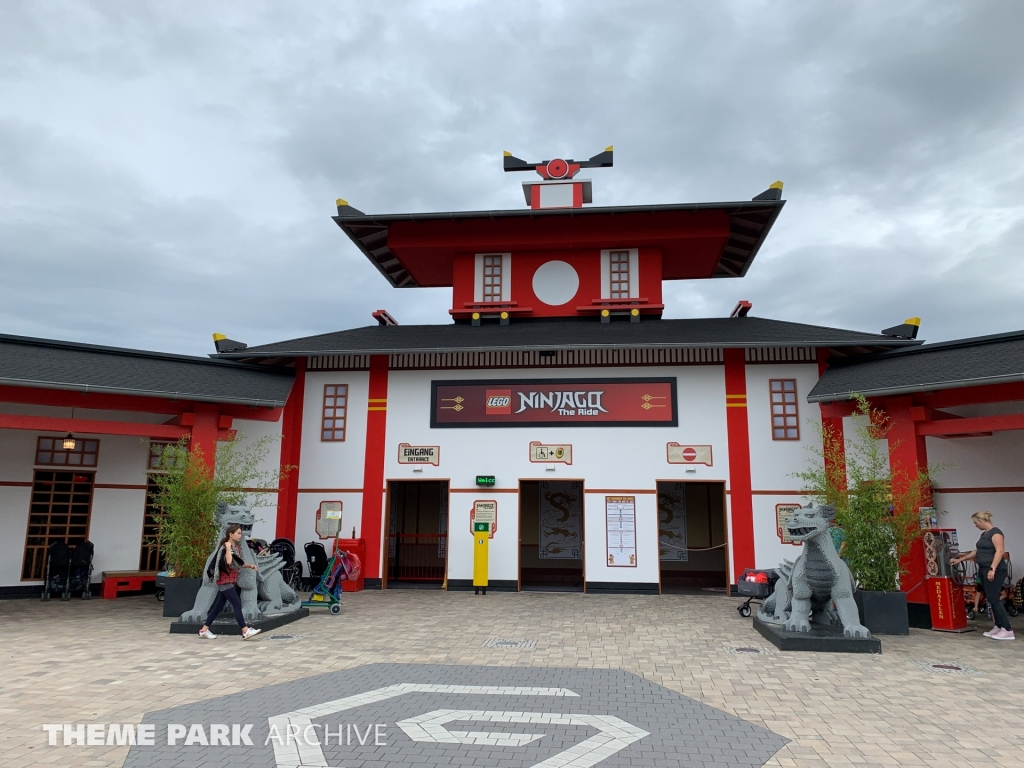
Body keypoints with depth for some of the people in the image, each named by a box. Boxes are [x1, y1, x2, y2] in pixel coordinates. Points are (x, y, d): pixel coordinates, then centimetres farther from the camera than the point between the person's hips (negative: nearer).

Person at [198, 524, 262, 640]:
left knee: (218, 606, 13)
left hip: (231, 581, 9)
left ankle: (204, 630, 22)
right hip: (225, 581, -9)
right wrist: (228, 547, -25)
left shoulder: (237, 548, 11)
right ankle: (246, 631, -11)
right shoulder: (225, 547, -16)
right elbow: (228, 561, -34)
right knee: (237, 604, -11)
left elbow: (238, 564, 20)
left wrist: (250, 565, 6)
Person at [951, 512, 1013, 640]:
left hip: (995, 571, -9)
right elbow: (977, 551, 26)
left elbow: (1000, 551, -21)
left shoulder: (995, 532, -12)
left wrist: (992, 569, -26)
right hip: (984, 570, 9)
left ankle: (1007, 630, -7)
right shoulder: (984, 534, 17)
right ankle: (998, 627, 15)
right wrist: (960, 559, 28)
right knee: (991, 599, 10)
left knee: (994, 599, -10)